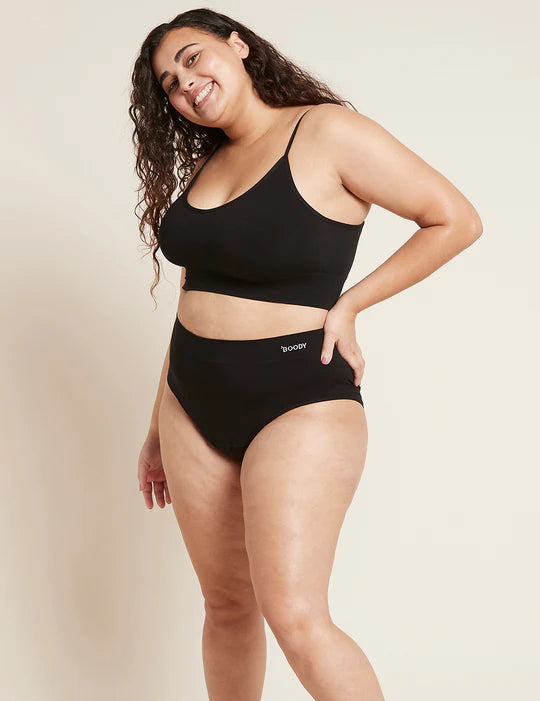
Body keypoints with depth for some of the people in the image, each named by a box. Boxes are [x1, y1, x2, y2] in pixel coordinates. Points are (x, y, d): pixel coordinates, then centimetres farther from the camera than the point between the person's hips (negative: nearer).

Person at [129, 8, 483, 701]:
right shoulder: (204, 165, 11)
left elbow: (456, 220, -8)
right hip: (193, 403, 7)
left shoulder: (327, 133, -10)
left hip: (299, 402, -6)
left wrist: (348, 304, -9)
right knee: (226, 604, 13)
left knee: (295, 618, -14)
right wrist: (158, 430, 19)